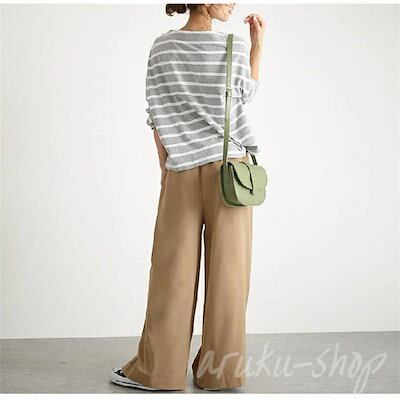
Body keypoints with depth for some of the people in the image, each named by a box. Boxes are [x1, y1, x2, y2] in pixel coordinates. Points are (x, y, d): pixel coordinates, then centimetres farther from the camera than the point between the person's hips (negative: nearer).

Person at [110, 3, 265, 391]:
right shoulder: (235, 47, -6)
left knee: (173, 269, 6)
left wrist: (165, 168, 10)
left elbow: (157, 115, 3)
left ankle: (158, 369, 14)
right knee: (227, 268, 5)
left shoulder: (161, 47, 1)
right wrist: (258, 41, 15)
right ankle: (219, 370, 13)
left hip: (182, 171, 2)